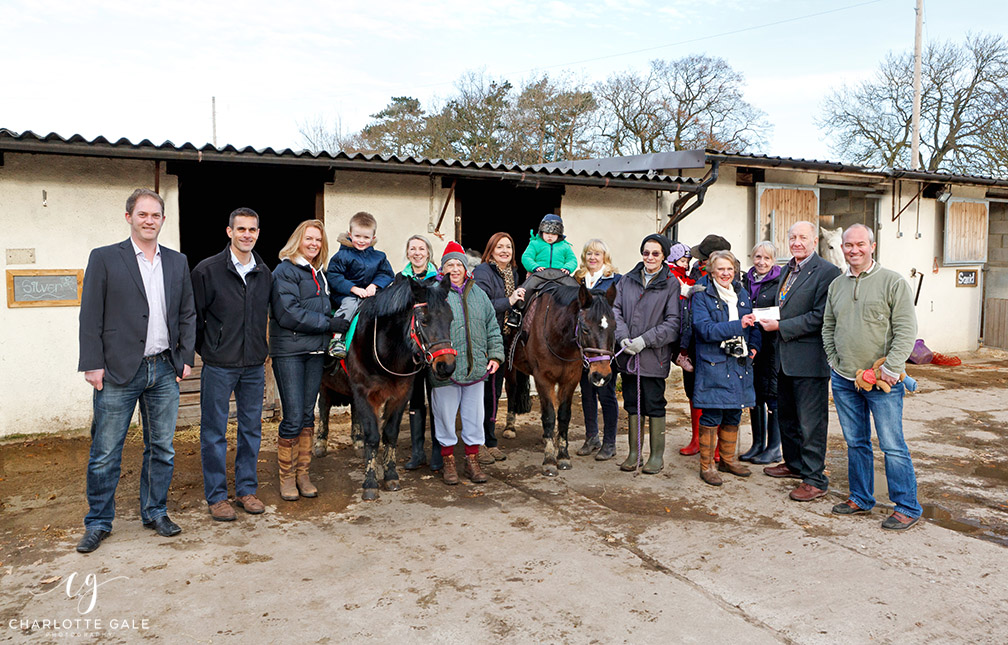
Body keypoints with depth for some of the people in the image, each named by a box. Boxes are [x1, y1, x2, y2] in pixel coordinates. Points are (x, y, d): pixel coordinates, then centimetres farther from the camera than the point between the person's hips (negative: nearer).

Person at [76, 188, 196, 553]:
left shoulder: (178, 262, 11)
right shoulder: (104, 259, 0)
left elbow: (187, 314, 13)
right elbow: (90, 317, -3)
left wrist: (186, 358, 5)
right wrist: (93, 364, -9)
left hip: (165, 371, 3)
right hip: (118, 372, -3)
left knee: (162, 450, 11)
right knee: (105, 454, 4)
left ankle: (155, 512, 26)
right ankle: (98, 523, 19)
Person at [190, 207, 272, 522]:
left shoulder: (264, 273, 7)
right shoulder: (207, 270, -6)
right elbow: (194, 316, -1)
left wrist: (261, 353, 13)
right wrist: (206, 351, 2)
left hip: (254, 366, 4)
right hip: (219, 366, -4)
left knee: (251, 428, 11)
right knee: (214, 431, 4)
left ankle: (247, 489, 24)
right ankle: (216, 496, 15)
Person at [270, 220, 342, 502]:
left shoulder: (318, 273, 17)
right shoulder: (285, 271, -6)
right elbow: (289, 314, -16)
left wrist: (331, 329, 8)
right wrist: (330, 324, -15)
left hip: (315, 351, 7)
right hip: (289, 351, -7)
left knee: (308, 415, 10)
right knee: (293, 417, -5)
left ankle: (302, 474, 20)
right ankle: (286, 476, 11)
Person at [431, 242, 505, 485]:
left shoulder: (478, 294, 12)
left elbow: (492, 327, 16)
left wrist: (495, 355, 8)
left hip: (476, 367, 4)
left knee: (474, 415, 11)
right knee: (446, 415, 6)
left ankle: (472, 459, 25)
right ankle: (448, 460, 22)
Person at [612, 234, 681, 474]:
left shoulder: (671, 284, -2)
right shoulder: (627, 280, 9)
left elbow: (673, 322, -8)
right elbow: (616, 310, 4)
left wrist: (645, 340, -16)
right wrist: (623, 337, -13)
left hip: (654, 355, -4)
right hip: (628, 354, 4)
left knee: (654, 405, 2)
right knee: (632, 404, 11)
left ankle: (657, 455, 16)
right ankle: (634, 453, 22)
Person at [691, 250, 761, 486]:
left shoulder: (743, 294, 14)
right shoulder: (702, 297, -4)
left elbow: (753, 324, 22)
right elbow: (705, 329, -16)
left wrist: (754, 346, 4)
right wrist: (738, 325, -23)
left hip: (739, 364, 6)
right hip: (713, 364, -6)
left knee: (733, 415, 13)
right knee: (711, 417, -5)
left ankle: (728, 460, 28)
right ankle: (706, 466, 7)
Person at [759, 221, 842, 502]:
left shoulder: (827, 272, -12)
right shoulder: (787, 269, 15)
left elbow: (819, 317, -19)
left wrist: (780, 327, -17)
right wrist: (769, 321, 3)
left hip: (810, 358, -9)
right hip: (785, 357, 9)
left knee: (811, 421, -2)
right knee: (786, 416, 19)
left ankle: (814, 478, 8)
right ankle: (794, 464, 35)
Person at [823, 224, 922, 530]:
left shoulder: (893, 282, -6)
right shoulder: (836, 285, 10)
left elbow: (906, 329, -10)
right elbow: (828, 327, 17)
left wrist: (890, 369, -15)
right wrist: (834, 362, 7)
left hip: (882, 382, -5)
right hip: (843, 379, 5)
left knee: (892, 446, -1)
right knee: (856, 443, 14)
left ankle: (907, 507, 12)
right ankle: (861, 498, 27)